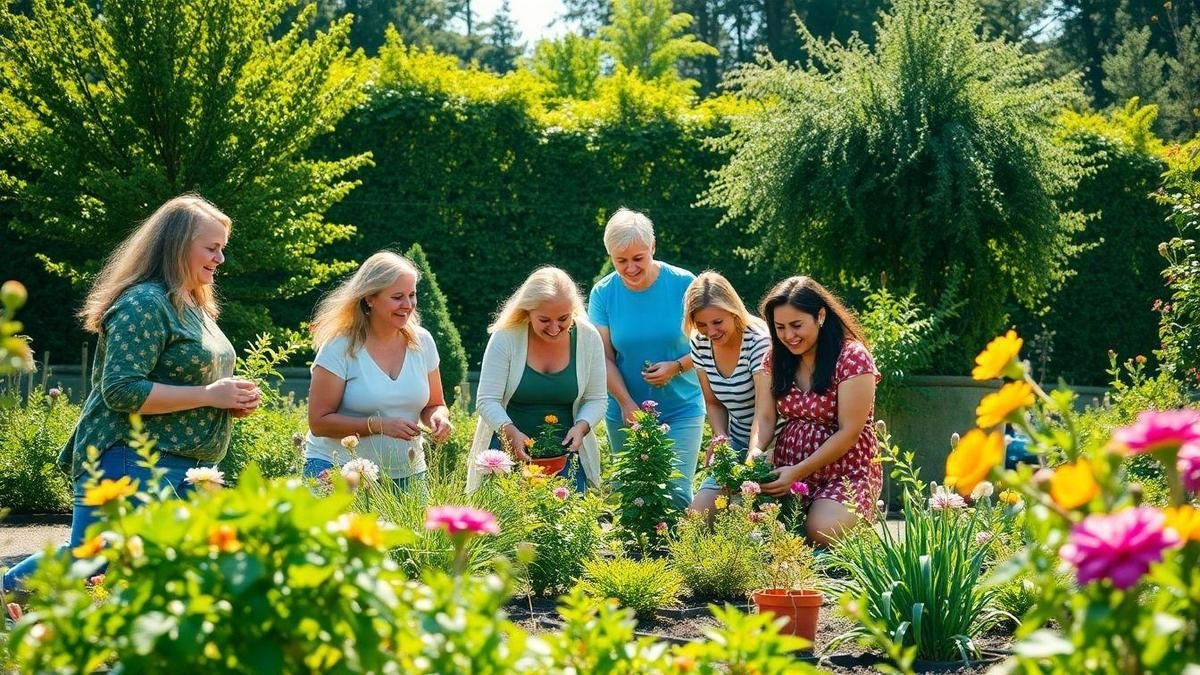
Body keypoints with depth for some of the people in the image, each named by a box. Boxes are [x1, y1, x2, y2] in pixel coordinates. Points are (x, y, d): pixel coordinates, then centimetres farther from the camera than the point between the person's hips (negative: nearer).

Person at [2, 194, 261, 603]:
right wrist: (209, 395, -18)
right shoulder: (145, 303, -13)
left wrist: (232, 401, 9)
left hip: (184, 471, 9)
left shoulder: (193, 307, 18)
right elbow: (122, 391, -21)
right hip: (132, 465, -9)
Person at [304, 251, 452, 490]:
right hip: (338, 469, -4)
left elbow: (434, 405, 13)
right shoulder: (340, 347, -11)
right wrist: (379, 425, -22)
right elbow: (319, 422, -12)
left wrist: (437, 417, -12)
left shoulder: (421, 342, 2)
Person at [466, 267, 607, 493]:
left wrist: (581, 427, -17)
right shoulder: (506, 337, -12)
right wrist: (511, 432, -30)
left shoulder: (588, 338, -4)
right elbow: (487, 401, -12)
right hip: (508, 447, -2)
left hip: (565, 450, 2)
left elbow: (597, 400, 3)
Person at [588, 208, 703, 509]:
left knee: (677, 492, -12)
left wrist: (677, 367, -19)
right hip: (625, 411, 2)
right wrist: (626, 403, -16)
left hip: (682, 409, -2)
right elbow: (604, 358, -3)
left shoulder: (683, 284, -7)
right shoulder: (602, 293, -2)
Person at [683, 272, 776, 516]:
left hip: (770, 443, -6)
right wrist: (720, 438, -10)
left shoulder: (759, 342, -23)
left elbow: (765, 416, -31)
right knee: (698, 515, -5)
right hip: (736, 443, 6)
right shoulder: (701, 344, -3)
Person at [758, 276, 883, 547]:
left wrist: (798, 472, -21)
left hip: (847, 474, -4)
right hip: (788, 472, 4)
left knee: (822, 532, -31)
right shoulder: (776, 359, 7)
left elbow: (849, 432, -14)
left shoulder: (852, 357, -12)